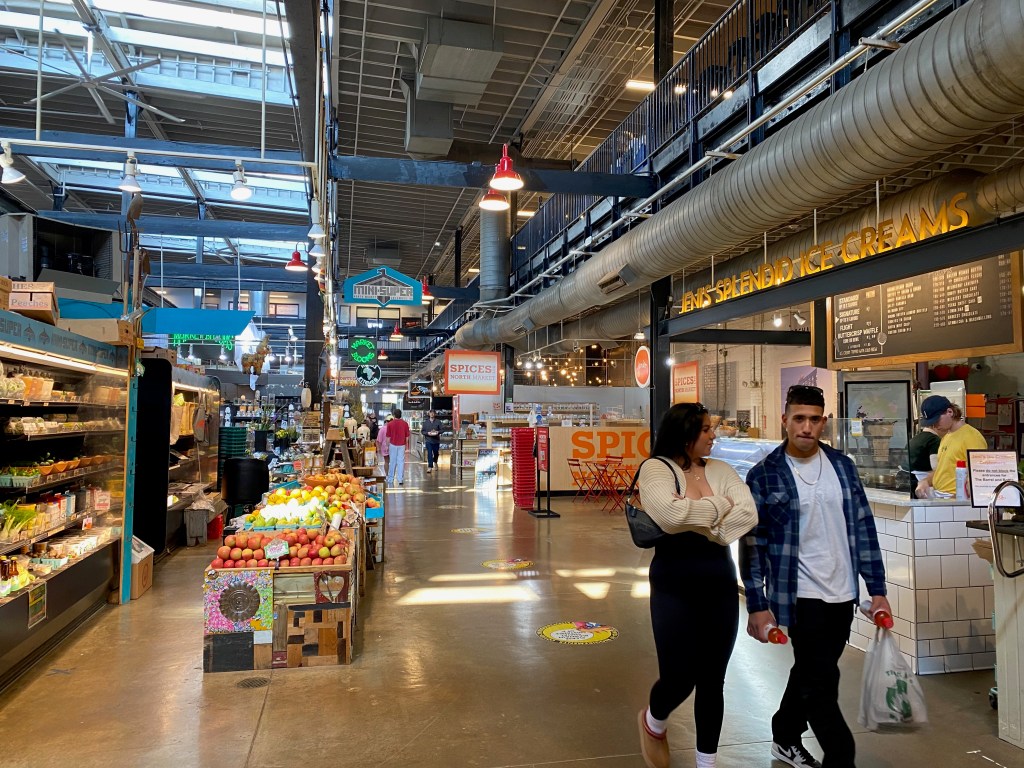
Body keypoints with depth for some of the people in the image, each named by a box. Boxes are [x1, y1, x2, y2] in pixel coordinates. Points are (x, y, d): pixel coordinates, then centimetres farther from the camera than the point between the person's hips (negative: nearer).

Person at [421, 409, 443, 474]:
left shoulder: (438, 422, 0)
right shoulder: (425, 422, 2)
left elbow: (441, 430, 1)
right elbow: (422, 431, 2)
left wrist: (438, 432, -20)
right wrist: (427, 433, -16)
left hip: (436, 440, 1)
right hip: (428, 440, -1)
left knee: (436, 453, 15)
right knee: (429, 453, -11)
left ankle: (435, 462, 46)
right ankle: (430, 467, -10)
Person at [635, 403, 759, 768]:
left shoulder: (720, 470, 4)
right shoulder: (655, 468, -9)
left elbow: (748, 515, -10)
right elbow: (671, 515, -26)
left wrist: (695, 519, -17)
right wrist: (719, 507, -13)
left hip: (720, 588, 4)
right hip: (674, 589, -4)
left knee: (712, 681, 13)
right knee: (679, 679, 0)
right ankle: (653, 723, 35)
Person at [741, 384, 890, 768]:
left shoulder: (843, 466, 4)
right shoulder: (764, 475, -10)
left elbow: (864, 528, 7)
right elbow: (751, 543, -9)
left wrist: (877, 589, 4)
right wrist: (757, 606, -11)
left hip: (842, 594, 5)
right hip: (801, 595, -5)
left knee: (811, 673, 20)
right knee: (822, 683, -3)